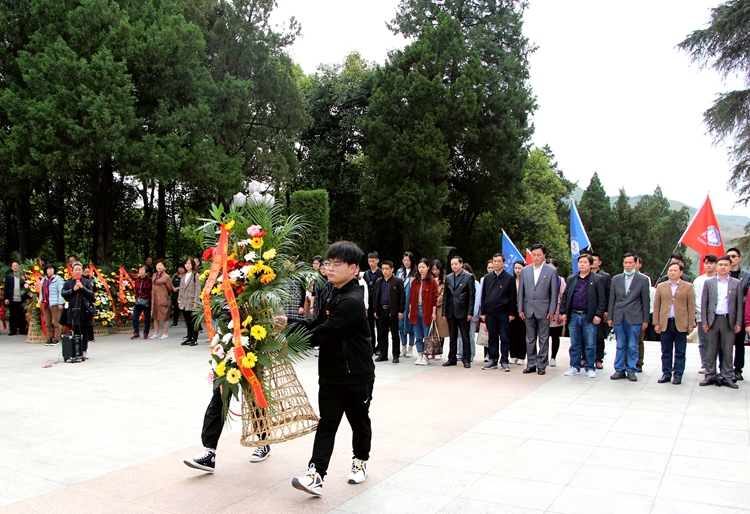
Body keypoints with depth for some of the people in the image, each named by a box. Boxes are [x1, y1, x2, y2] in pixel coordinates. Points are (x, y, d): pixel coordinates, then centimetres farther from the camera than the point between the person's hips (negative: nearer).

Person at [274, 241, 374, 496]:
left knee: (359, 420, 13)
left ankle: (360, 461, 34)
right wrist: (289, 322, -2)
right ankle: (316, 474, -4)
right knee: (326, 423, 1)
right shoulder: (334, 296, 9)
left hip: (357, 376, -7)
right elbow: (319, 325, 11)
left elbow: (323, 333, -26)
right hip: (330, 374, 7)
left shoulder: (352, 301, -23)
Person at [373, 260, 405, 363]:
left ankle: (396, 355, 9)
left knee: (395, 334, 3)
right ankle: (383, 354, 17)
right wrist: (375, 310, 8)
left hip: (393, 311, -5)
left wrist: (401, 311, -11)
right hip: (382, 311, 5)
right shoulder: (378, 281, 12)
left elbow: (402, 296, -6)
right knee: (382, 334, 8)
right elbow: (376, 296, 14)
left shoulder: (398, 281, -3)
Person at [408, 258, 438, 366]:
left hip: (426, 311, -4)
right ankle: (419, 356, 14)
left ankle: (426, 357, 7)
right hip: (415, 311, 4)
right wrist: (410, 311, 7)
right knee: (418, 336, 8)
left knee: (427, 336, 0)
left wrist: (434, 312, -9)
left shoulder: (432, 281, -1)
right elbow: (411, 297, 12)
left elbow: (434, 298, -4)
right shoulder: (415, 281, 12)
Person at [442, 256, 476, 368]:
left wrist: (470, 312, -11)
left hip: (463, 312, -4)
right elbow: (445, 296, 12)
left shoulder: (469, 277, -2)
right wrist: (444, 312, 6)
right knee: (452, 337, 10)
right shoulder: (448, 278, 12)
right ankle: (452, 358, 17)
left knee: (465, 337, 1)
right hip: (451, 312, 4)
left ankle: (466, 359, 7)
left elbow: (472, 296, -5)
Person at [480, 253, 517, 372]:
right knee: (492, 338, 8)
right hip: (490, 313, 3)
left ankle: (504, 362, 8)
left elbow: (513, 297, -1)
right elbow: (483, 296, 11)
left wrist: (512, 313, -6)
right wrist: (482, 312, 6)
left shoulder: (509, 278, 0)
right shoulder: (487, 277, 10)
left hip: (503, 313, -3)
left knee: (504, 339, 2)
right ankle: (493, 361, 15)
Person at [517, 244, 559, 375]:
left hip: (543, 311, -3)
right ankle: (531, 364, 17)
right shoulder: (525, 270, 8)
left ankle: (541, 365, 10)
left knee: (543, 340, 3)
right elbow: (521, 291, 9)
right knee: (530, 339, 9)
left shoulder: (552, 271, 0)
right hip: (528, 310, 3)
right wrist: (520, 309, 3)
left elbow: (554, 292, -2)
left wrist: (552, 311, -7)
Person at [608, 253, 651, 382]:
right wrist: (610, 317, 7)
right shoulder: (616, 279, 10)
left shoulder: (642, 280, 3)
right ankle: (619, 370, 12)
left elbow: (645, 301, 3)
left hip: (634, 318, -2)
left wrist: (645, 320, 0)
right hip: (619, 317, 2)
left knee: (632, 346, 1)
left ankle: (631, 370, 10)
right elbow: (612, 299, 11)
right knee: (620, 346, 7)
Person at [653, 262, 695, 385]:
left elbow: (691, 306, 2)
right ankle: (666, 374, 13)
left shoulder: (688, 287, 4)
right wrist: (656, 323, 2)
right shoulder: (661, 286, 10)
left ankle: (678, 375, 11)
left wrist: (691, 324, -3)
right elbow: (656, 306, 9)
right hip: (665, 323, 2)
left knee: (680, 352, 4)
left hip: (681, 324, -2)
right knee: (666, 352, 6)